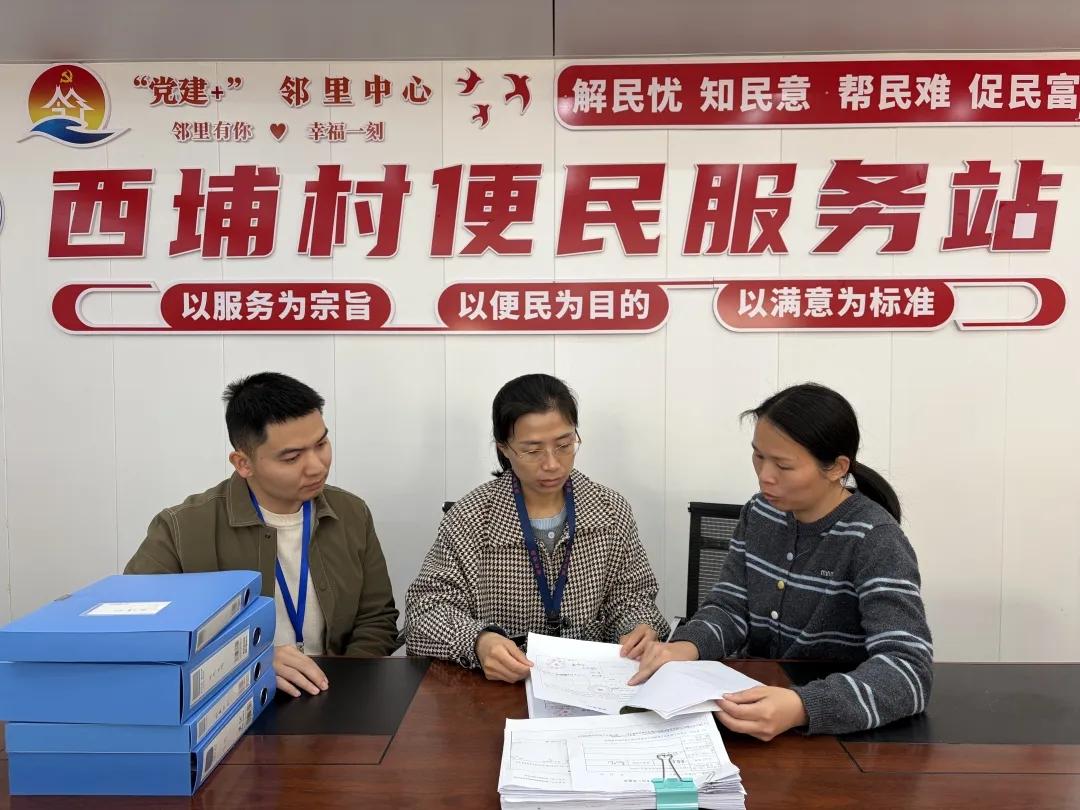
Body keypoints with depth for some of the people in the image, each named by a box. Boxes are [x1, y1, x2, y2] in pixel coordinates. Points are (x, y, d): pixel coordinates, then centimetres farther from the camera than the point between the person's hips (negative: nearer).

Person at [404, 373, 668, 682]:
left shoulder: (613, 511, 1)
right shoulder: (469, 518, -7)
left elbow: (630, 599, 8)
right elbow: (426, 605, -8)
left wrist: (639, 629, -16)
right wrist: (477, 641, -28)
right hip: (500, 686, -2)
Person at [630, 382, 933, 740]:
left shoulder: (874, 540, -17)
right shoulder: (760, 514, 0)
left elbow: (909, 669, -26)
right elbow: (729, 609, 1)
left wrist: (801, 708, -41)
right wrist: (686, 647, -20)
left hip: (838, 730, -3)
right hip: (756, 702, 3)